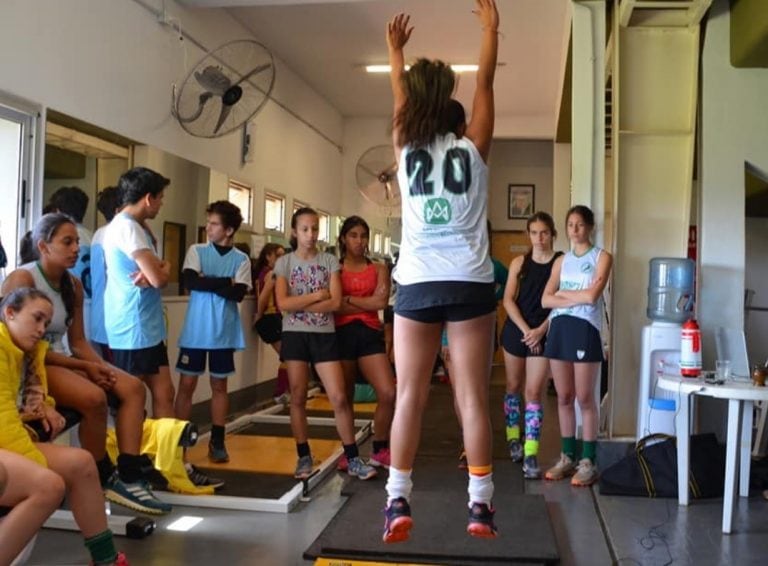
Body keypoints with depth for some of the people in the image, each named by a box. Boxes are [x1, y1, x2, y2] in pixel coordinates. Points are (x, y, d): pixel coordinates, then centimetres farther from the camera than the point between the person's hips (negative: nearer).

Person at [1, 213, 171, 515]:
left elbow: (78, 341, 8)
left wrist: (100, 366, -13)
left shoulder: (73, 285, 8)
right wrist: (84, 367, -19)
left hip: (62, 361, 8)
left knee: (133, 388, -12)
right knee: (94, 397, -32)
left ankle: (128, 477, -17)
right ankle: (104, 479, -11)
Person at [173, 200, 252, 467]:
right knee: (187, 385, 3)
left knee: (219, 386, 10)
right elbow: (190, 282, -14)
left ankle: (217, 441, 18)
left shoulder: (241, 259, -1)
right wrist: (225, 282, -12)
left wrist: (206, 282, -14)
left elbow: (238, 294, -13)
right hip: (195, 331, 0)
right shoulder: (196, 251, 0)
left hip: (224, 333, 0)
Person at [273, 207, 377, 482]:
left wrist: (298, 304, -11)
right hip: (295, 335, 0)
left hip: (324, 335, 0)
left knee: (339, 398, -5)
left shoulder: (329, 261, 3)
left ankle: (353, 459, 4)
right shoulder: (284, 263, 2)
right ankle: (304, 458, 16)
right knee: (298, 398, 5)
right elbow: (283, 304, -9)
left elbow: (335, 302, -8)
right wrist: (317, 295, -10)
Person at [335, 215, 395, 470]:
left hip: (370, 334, 1)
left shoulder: (378, 269, 10)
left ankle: (380, 450, 8)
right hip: (343, 334, -1)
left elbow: (382, 301, -6)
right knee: (344, 397, 8)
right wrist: (366, 303, -7)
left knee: (388, 393, -10)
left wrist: (348, 299, -6)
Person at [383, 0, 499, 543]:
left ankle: (398, 500, 2)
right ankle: (480, 503, 3)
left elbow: (401, 93, 23)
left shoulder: (407, 148, 8)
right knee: (473, 398, 1)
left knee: (409, 396, 3)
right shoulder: (473, 147, 6)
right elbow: (485, 83, 15)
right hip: (469, 285, -1)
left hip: (417, 286, 1)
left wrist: (395, 49, 38)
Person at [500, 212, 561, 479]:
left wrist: (540, 330, -14)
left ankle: (531, 455, -5)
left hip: (544, 334, -3)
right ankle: (514, 439, 33)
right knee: (513, 387, 14)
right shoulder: (519, 262, 4)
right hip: (515, 331, 3)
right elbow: (508, 300, 0)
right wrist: (525, 329, -11)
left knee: (534, 393, -5)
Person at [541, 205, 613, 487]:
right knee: (564, 398, 8)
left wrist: (562, 294, 0)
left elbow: (592, 296, -12)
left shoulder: (602, 257, 2)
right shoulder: (561, 261, 15)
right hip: (559, 328, 5)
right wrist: (577, 298, -9)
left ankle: (588, 461, 5)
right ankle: (567, 457, 17)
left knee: (585, 399, -2)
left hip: (585, 329, -4)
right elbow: (546, 300, 4)